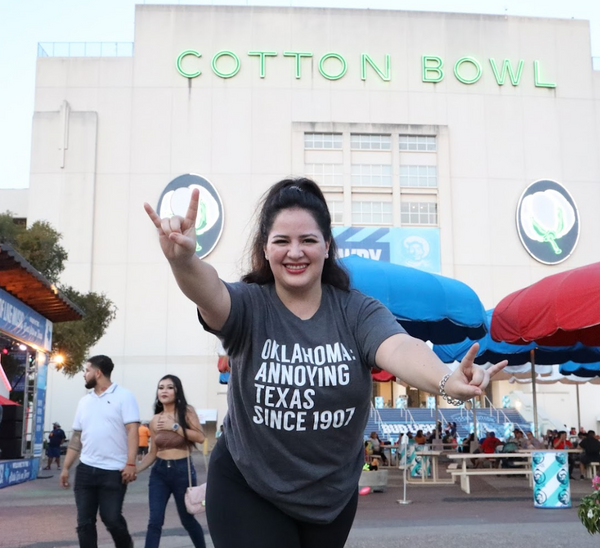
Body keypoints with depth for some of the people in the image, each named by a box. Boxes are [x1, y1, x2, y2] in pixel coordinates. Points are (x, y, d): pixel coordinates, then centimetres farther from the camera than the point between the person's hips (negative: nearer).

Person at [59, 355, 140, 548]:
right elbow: (76, 437, 16)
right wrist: (66, 467, 13)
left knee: (111, 518, -2)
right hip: (85, 469, 6)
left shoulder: (123, 396, -5)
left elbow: (132, 431, -12)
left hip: (114, 471, -5)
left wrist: (131, 464, -20)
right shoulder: (84, 401, 13)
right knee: (84, 522, 5)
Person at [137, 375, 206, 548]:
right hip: (159, 471, 3)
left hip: (183, 470, -3)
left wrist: (175, 427, -16)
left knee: (187, 519, 11)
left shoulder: (187, 411, -3)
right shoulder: (155, 420, 6)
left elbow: (200, 437, -15)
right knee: (155, 521, -5)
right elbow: (153, 453, 10)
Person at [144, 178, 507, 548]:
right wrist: (184, 260, -59)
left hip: (335, 492, 2)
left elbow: (398, 349, -32)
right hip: (248, 491, -2)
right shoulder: (249, 307, -14)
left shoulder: (357, 311, -13)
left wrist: (446, 381, -54)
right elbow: (211, 294, -36)